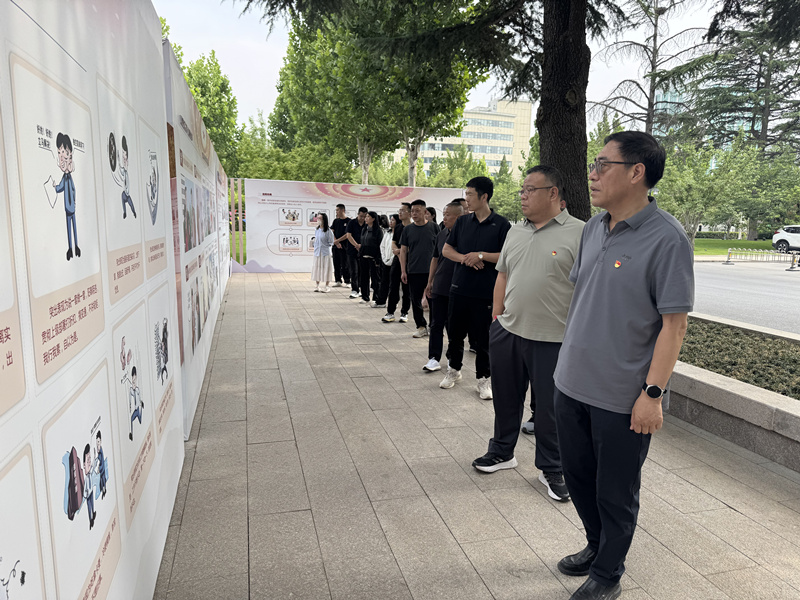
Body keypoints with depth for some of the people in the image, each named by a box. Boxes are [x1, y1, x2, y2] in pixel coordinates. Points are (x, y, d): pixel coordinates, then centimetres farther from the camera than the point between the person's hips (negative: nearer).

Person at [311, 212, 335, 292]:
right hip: (317, 252, 5)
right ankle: (317, 285, 19)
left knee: (326, 269, 0)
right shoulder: (316, 229, 7)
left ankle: (327, 286, 8)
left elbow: (331, 243, -6)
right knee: (316, 268, 8)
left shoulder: (328, 231, -10)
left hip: (325, 253, -5)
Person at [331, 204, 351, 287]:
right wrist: (336, 242, -9)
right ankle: (338, 281, 14)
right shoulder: (335, 221, 12)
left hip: (344, 246, -5)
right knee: (336, 264, 8)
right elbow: (332, 232, 6)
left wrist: (338, 240, -12)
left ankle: (347, 281, 4)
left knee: (345, 265, -3)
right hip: (335, 246, 5)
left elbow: (347, 235, -11)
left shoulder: (348, 221, -4)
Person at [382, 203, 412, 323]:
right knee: (393, 287, 4)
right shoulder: (397, 227, 12)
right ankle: (390, 312, 9)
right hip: (397, 260, 5)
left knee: (407, 289, 3)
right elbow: (393, 244, 9)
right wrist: (399, 253, -9)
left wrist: (399, 250, -13)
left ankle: (404, 313, 13)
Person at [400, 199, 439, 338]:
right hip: (414, 271, 2)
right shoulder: (407, 229, 5)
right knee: (416, 300, 5)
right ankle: (421, 326, 17)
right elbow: (403, 250, 6)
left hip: (432, 270, -2)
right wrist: (403, 271, 0)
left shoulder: (434, 227, 1)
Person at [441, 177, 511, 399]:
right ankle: (454, 370, 34)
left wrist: (481, 255, -16)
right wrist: (465, 258, -8)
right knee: (455, 332, 14)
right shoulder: (462, 222, 9)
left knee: (483, 337, 5)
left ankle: (483, 378, 20)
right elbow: (446, 249, 9)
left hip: (485, 292, -4)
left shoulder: (501, 224, -4)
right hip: (460, 288, 4)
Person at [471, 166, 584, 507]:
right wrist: (497, 316, 13)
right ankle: (502, 453, 38)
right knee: (506, 398, 17)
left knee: (550, 407, 8)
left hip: (552, 339, -5)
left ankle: (551, 470, 27)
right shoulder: (515, 231, 12)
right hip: (507, 331, 6)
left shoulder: (578, 233, -9)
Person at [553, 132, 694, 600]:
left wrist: (653, 392, -17)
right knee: (578, 474, 22)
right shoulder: (594, 228, 6)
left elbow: (674, 323, -15)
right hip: (573, 384, 7)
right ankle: (596, 547, 46)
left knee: (615, 492, 12)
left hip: (623, 397, -7)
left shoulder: (666, 237, -15)